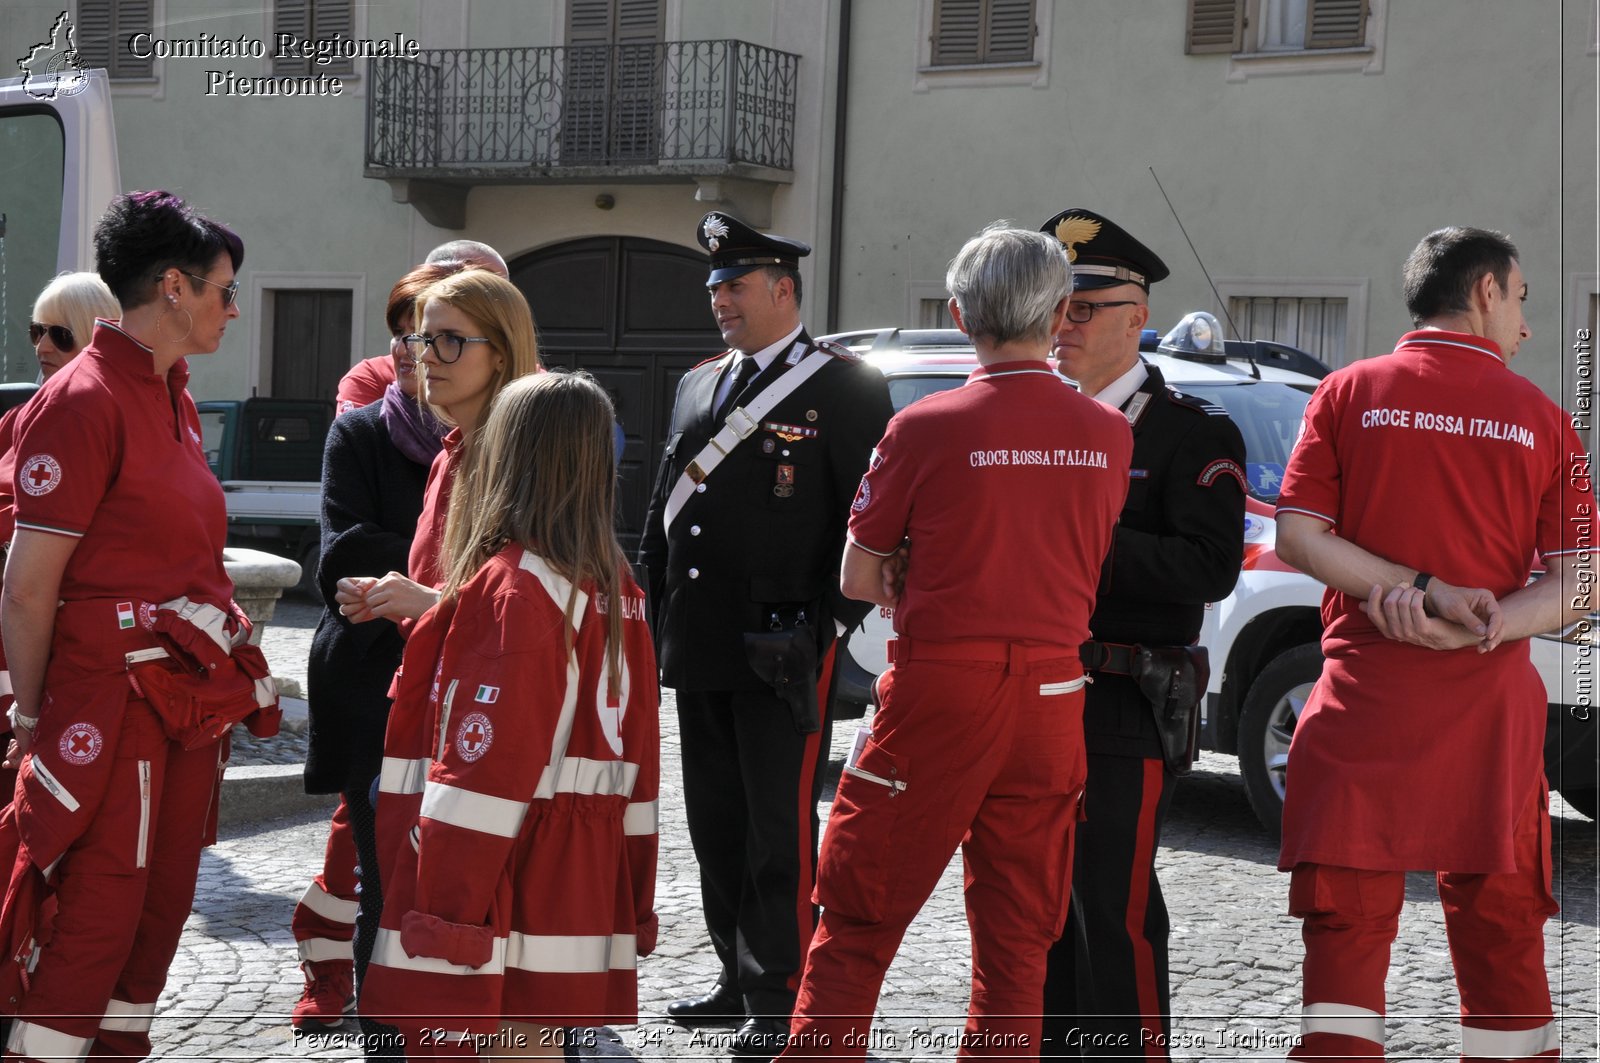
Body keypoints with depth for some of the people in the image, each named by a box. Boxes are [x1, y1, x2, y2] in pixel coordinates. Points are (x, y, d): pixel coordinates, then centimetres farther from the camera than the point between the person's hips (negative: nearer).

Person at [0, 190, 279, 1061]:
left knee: (161, 902, 13)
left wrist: (227, 675, 15)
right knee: (97, 915, -5)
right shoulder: (81, 401, -14)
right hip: (111, 698, -9)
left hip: (188, 696, 9)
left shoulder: (172, 397, 13)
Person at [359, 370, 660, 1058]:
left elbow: (488, 767, -19)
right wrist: (633, 898, 18)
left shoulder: (512, 586, -13)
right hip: (583, 888, 8)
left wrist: (447, 916, -18)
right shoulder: (616, 589, 10)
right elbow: (641, 751, 12)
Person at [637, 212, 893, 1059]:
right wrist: (652, 620, 15)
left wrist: (827, 621, -13)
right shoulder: (698, 387, 17)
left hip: (785, 648, -7)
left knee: (779, 827, -4)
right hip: (699, 644, 7)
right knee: (716, 823, 13)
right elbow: (663, 513, 21)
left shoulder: (846, 387, -3)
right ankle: (739, 980, 25)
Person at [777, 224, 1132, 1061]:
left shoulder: (926, 427, -10)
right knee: (1018, 937, 11)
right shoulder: (1109, 435, 1)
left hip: (938, 692, -3)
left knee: (857, 923, 6)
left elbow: (858, 579, -2)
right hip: (1053, 697, 3)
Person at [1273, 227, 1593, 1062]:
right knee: (1501, 934, 8)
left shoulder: (1350, 393, 4)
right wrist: (1481, 626, -11)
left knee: (1344, 928, 2)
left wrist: (1425, 592, -5)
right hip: (1491, 707, 1)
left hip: (1364, 702, 0)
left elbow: (1296, 538, -2)